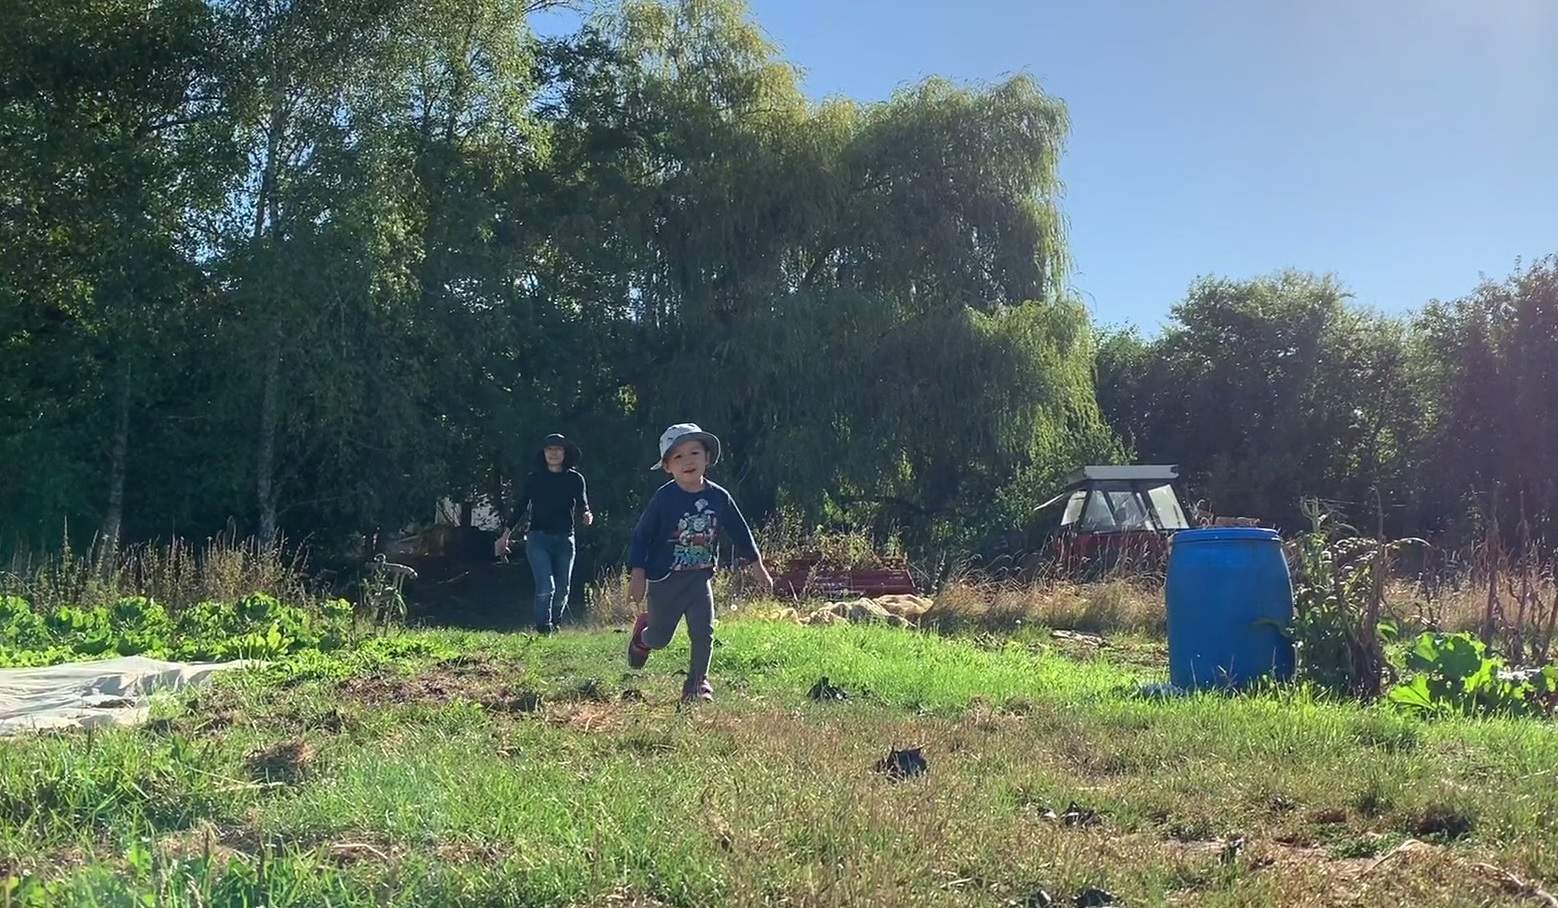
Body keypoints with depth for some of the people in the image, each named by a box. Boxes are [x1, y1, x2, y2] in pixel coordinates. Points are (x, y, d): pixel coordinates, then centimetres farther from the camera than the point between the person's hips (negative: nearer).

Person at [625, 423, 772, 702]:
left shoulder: (719, 497, -4)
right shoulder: (664, 498, -15)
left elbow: (739, 531, 8)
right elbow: (642, 535, -11)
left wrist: (756, 564, 12)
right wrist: (638, 574, -17)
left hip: (700, 577, 2)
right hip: (664, 579, -2)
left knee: (703, 631, -10)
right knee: (659, 638, 11)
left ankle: (697, 683, 10)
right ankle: (642, 631, 47)